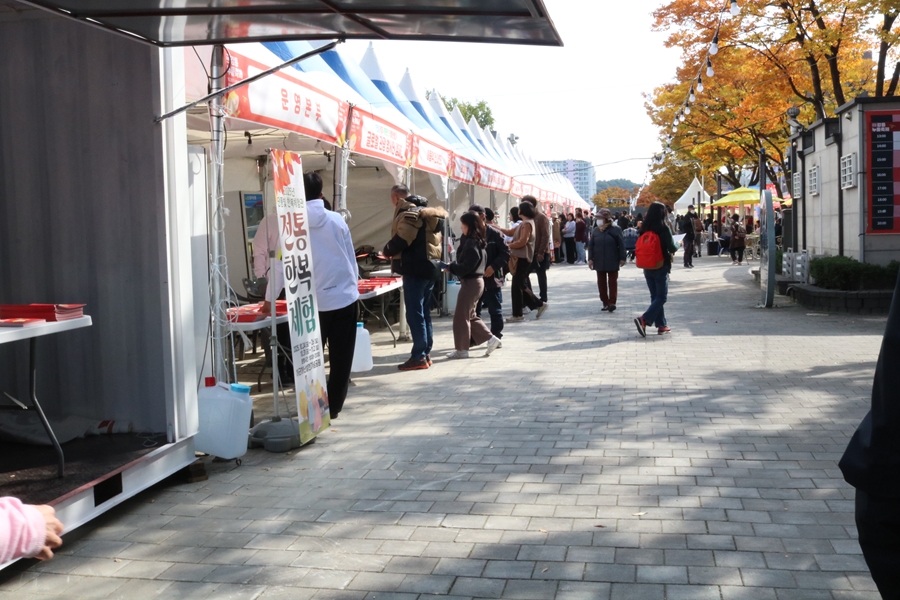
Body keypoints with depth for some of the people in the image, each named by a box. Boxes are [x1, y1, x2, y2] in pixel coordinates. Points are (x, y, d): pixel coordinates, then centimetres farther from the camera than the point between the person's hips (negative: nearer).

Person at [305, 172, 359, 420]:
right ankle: (333, 407, 13)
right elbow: (351, 259, 6)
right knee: (341, 357, 9)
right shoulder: (336, 220, 1)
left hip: (313, 302, -1)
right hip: (344, 296, 1)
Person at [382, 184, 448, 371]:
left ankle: (419, 357, -5)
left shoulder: (408, 213, -13)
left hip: (416, 269, -10)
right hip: (429, 266, 10)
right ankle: (426, 353, 18)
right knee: (424, 312, 14)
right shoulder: (426, 211, 17)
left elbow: (401, 239, -21)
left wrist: (387, 250, -2)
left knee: (415, 314, -6)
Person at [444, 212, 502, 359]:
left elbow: (466, 267, -23)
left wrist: (450, 267, -12)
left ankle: (462, 349, 6)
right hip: (477, 280, 10)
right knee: (470, 315, 17)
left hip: (470, 282, -10)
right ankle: (490, 339, 14)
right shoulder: (478, 242, 12)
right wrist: (453, 266, 5)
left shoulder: (471, 244, -18)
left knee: (461, 316, -1)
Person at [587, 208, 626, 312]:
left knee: (612, 282, 1)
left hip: (612, 261, -3)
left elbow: (621, 244, -5)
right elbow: (590, 245, 4)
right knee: (601, 282, 6)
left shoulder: (615, 229, -5)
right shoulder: (595, 230, 4)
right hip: (599, 261, 4)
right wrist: (590, 258, -4)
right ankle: (605, 302, 14)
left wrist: (622, 258, -8)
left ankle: (612, 302, 3)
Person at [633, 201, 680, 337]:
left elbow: (640, 245, 7)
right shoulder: (664, 228, -14)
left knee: (655, 296, 13)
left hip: (647, 267, 5)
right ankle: (644, 319, -17)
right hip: (661, 266, -5)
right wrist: (677, 246, 9)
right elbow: (672, 248, -11)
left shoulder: (644, 228, -1)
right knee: (661, 297, 1)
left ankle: (661, 325, 18)